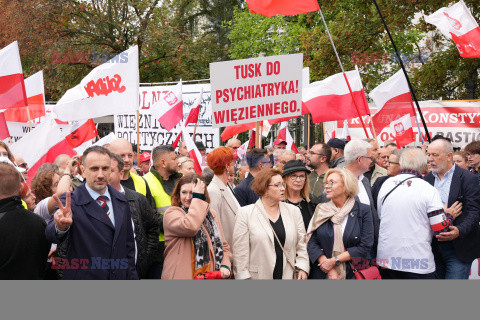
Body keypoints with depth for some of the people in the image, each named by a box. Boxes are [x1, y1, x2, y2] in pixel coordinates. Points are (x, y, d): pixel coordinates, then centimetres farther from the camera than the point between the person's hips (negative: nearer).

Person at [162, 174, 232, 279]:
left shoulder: (211, 214, 13)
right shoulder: (172, 213, -5)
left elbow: (223, 245, 18)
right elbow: (190, 227, -26)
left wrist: (225, 265, 0)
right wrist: (198, 198, -16)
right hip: (183, 276, -5)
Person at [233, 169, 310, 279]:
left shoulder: (293, 211, 10)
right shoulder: (245, 213, -1)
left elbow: (302, 244, 11)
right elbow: (240, 251, -4)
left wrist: (302, 268, -1)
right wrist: (244, 277, -8)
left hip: (288, 275, 3)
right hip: (258, 276, -3)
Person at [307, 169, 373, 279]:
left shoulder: (363, 210, -2)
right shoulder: (321, 210, 4)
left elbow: (365, 247, -9)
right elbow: (312, 243, -2)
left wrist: (334, 260, -13)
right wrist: (330, 270, -15)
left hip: (352, 274, -2)